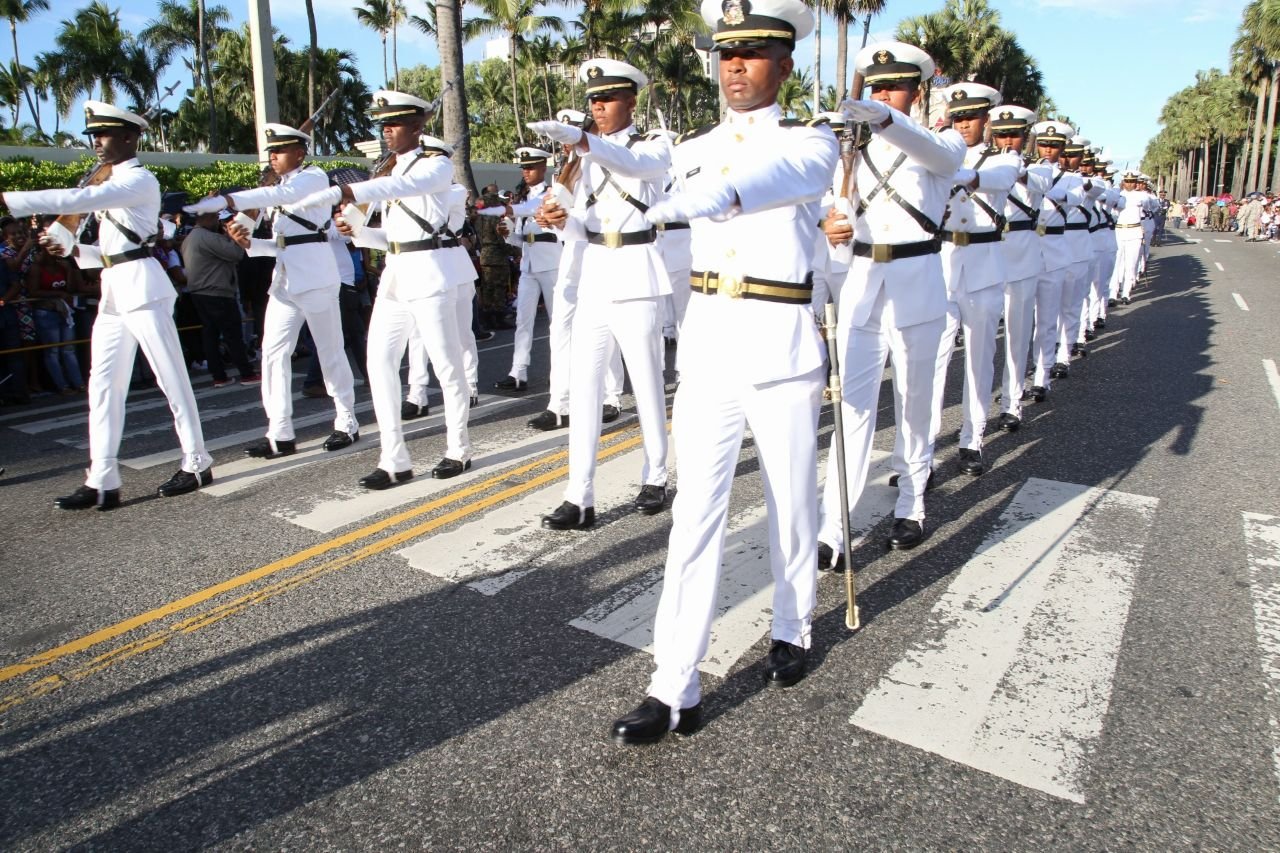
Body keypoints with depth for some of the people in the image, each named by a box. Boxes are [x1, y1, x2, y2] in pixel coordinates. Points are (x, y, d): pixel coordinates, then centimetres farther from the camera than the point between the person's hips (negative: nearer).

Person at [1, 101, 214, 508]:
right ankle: (102, 482, 5)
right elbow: (110, 251, 21)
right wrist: (72, 248, 4)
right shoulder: (110, 185, 21)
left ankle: (197, 464, 7)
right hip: (113, 291, 9)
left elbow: (77, 200, -21)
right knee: (103, 384, 4)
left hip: (142, 287, -9)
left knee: (171, 377, -3)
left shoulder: (140, 180, -7)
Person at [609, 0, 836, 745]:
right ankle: (676, 690, 2)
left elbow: (779, 175, -26)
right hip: (706, 342, 3)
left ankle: (793, 630, 36)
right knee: (696, 513, -2)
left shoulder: (812, 142, -2)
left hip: (782, 346, -2)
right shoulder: (697, 149, 12)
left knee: (791, 502, 10)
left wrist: (716, 194, -46)